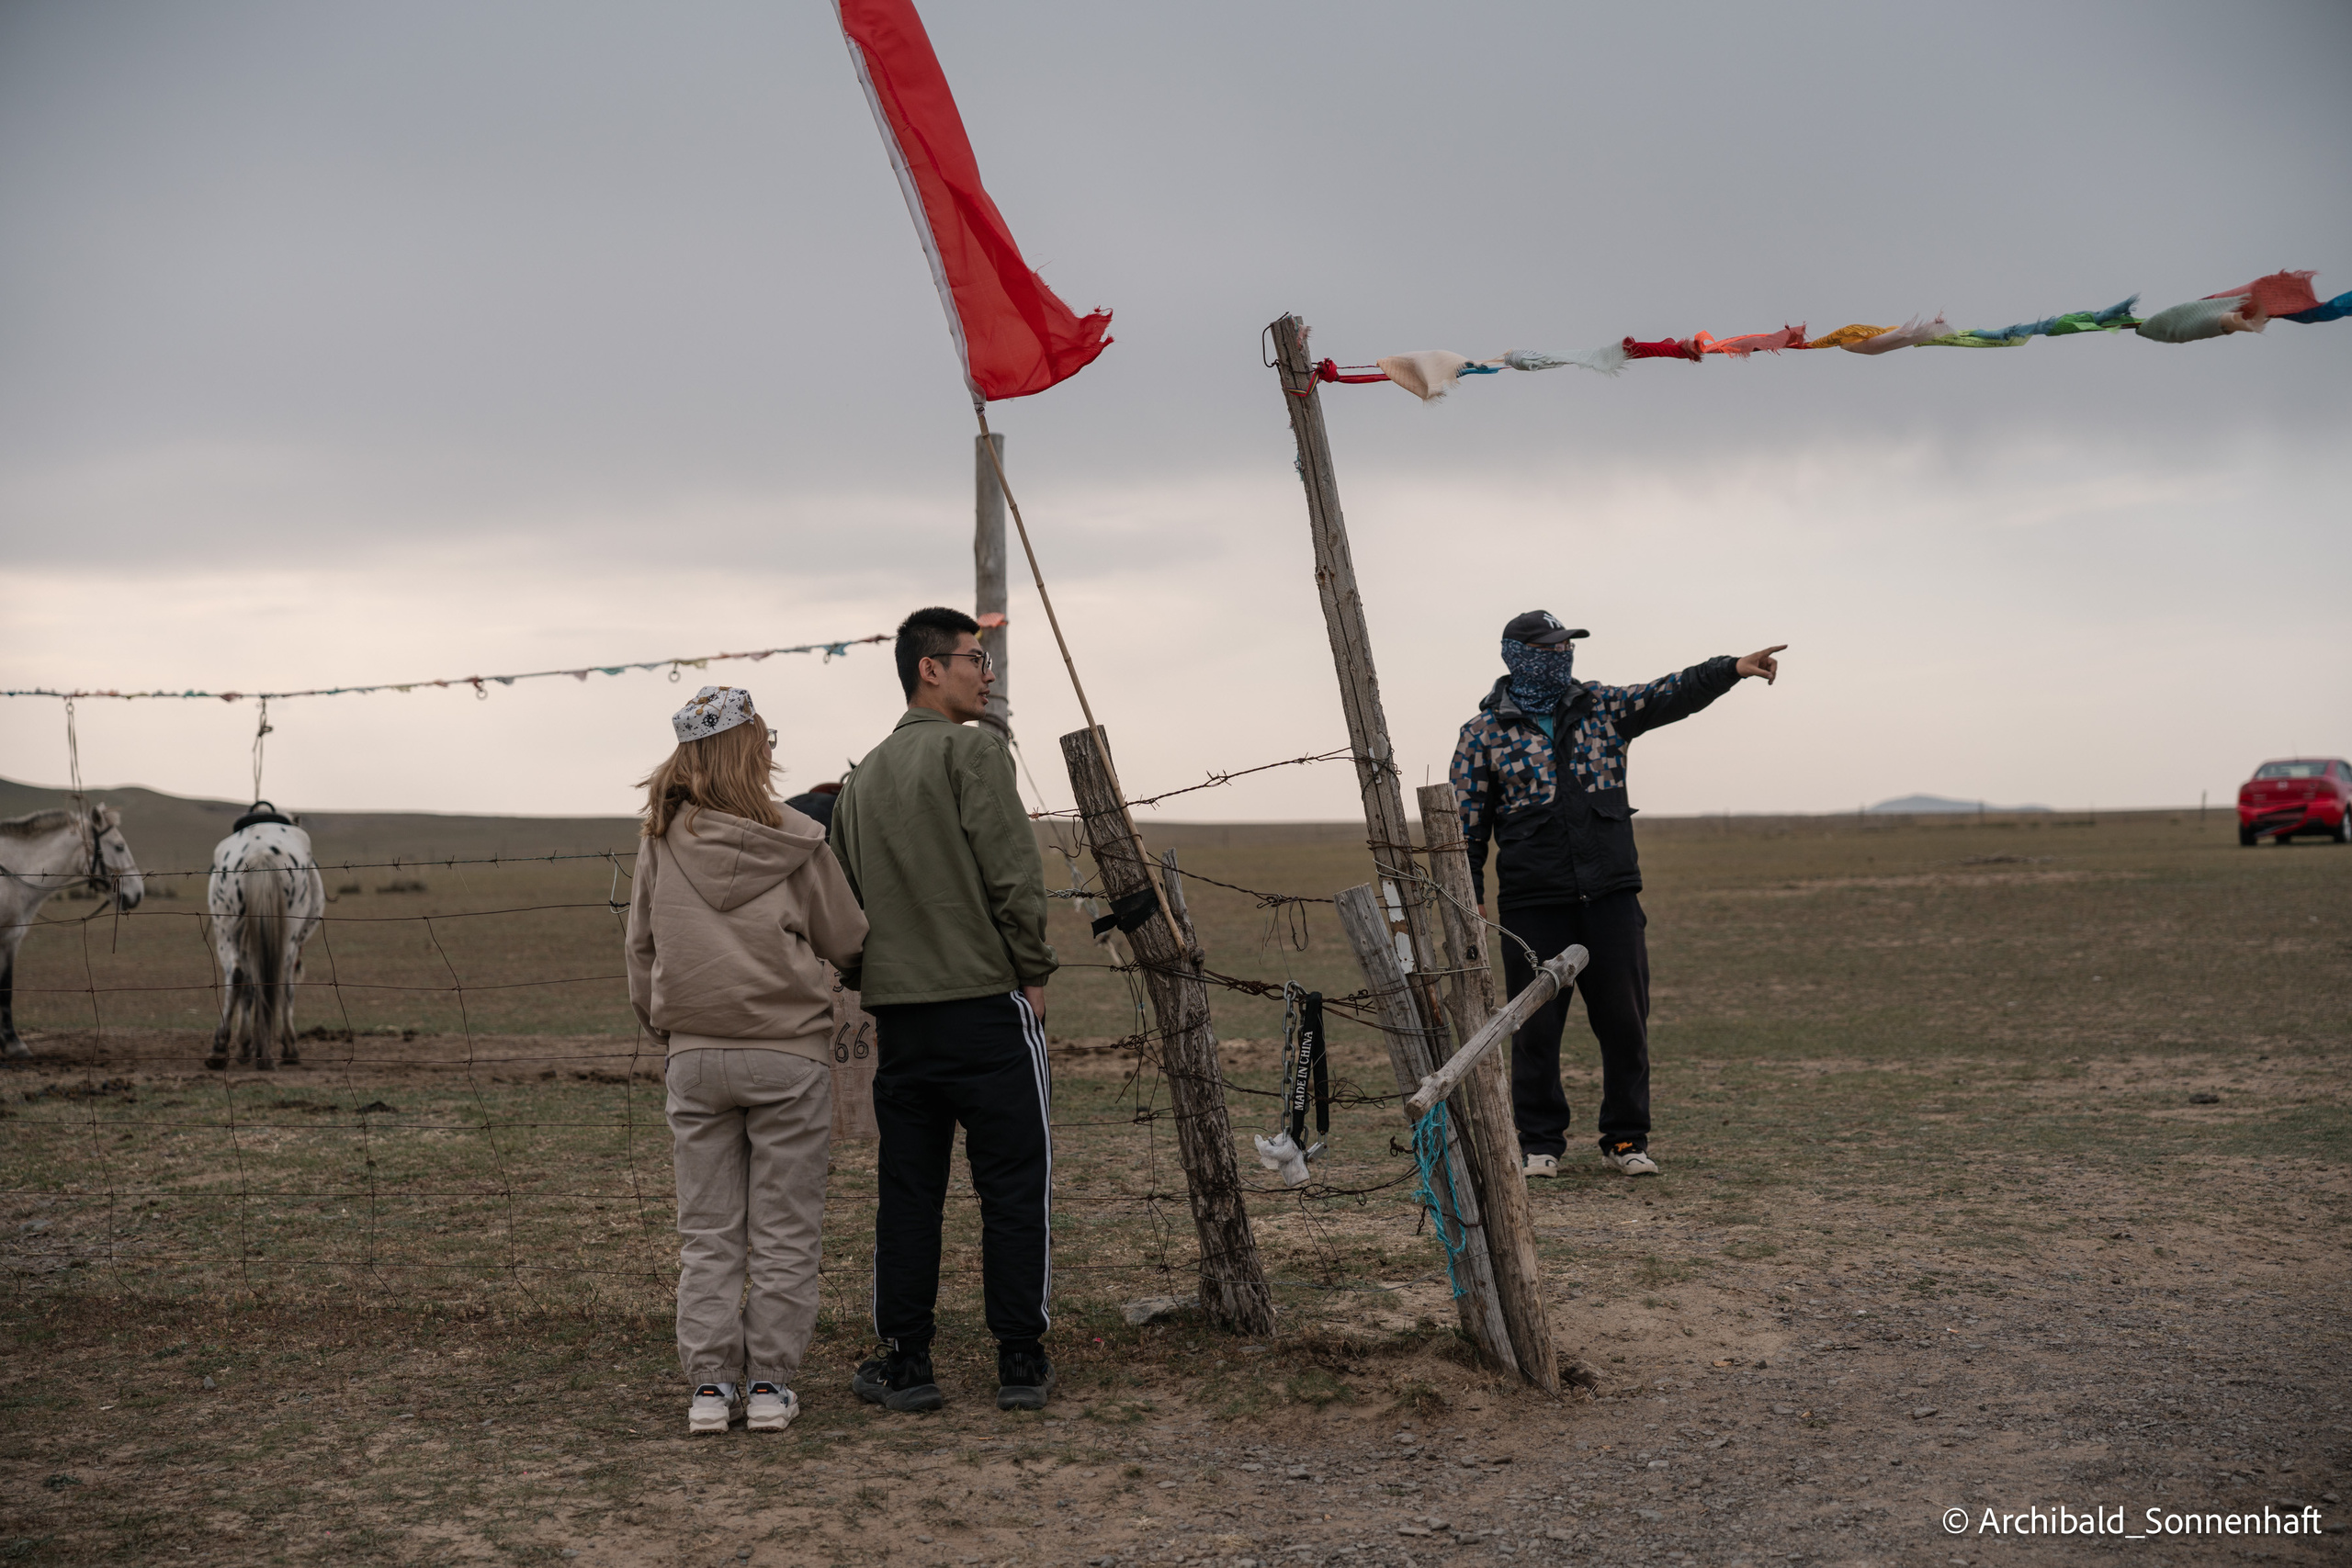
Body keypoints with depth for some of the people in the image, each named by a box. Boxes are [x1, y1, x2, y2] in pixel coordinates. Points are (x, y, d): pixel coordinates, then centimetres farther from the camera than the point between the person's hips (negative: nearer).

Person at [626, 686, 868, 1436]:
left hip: (695, 1056, 3)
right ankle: (770, 1382, 7)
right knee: (784, 1229, 5)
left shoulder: (661, 840, 2)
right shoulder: (793, 838, -7)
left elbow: (640, 945, 10)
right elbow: (847, 942, 0)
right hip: (788, 1052, -3)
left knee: (707, 1232, 9)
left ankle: (709, 1384, 9)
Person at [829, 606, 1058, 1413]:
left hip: (896, 1011, 7)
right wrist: (1032, 971, -3)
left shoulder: (864, 776, 17)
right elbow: (1013, 870, -13)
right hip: (986, 999, -6)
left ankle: (905, 1362, 11)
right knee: (1014, 1183, 0)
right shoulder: (972, 750, -6)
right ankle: (1021, 1362, 2)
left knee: (906, 1188, 10)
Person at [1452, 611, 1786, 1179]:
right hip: (1532, 904, -2)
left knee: (1625, 1023, 5)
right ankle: (1539, 1144, 15)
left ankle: (1626, 1141, 17)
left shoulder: (1603, 708, 10)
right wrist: (1470, 898, -1)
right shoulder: (1484, 734, 2)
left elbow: (1670, 695, -3)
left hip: (1611, 897, 2)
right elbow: (1467, 823, 3)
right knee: (1536, 1027, 3)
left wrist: (1734, 669, -17)